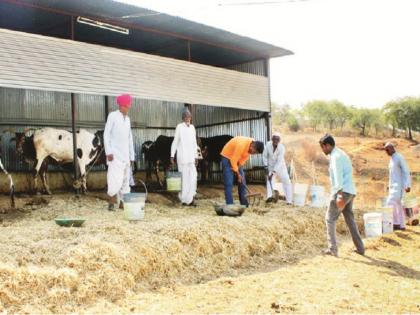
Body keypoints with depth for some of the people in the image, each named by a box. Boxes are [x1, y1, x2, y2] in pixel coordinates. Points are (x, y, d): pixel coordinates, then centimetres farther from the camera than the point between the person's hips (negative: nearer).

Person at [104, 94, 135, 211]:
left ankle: (122, 202, 11)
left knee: (125, 179, 5)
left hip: (125, 155, 6)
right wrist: (108, 152, -17)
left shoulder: (127, 119, 14)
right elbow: (106, 134, -9)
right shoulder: (112, 116, -5)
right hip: (114, 154, -6)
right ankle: (111, 202, -2)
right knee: (115, 178, -14)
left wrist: (132, 156, 13)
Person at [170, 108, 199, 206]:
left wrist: (196, 156, 15)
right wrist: (172, 156, -7)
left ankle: (190, 198, -1)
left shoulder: (192, 127, 13)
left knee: (193, 176, -6)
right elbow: (175, 142, -3)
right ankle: (184, 199, 8)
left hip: (191, 156, 5)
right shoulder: (179, 127, -3)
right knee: (184, 177, -2)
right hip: (182, 156, -5)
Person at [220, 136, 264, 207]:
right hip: (227, 157, -8)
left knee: (242, 182, 4)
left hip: (237, 159, 8)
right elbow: (233, 160, -29)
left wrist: (238, 168, -12)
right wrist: (237, 173, -19)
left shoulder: (252, 145, -12)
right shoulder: (241, 144, -36)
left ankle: (244, 204, 9)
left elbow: (245, 157, -1)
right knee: (229, 184, -14)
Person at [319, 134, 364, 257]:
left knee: (330, 219, -2)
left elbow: (338, 175, -23)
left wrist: (340, 193, -32)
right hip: (351, 191, 9)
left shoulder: (336, 156, -10)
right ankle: (360, 248, 16)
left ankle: (332, 249, -6)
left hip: (342, 191, -9)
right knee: (350, 220, 16)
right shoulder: (342, 154, 20)